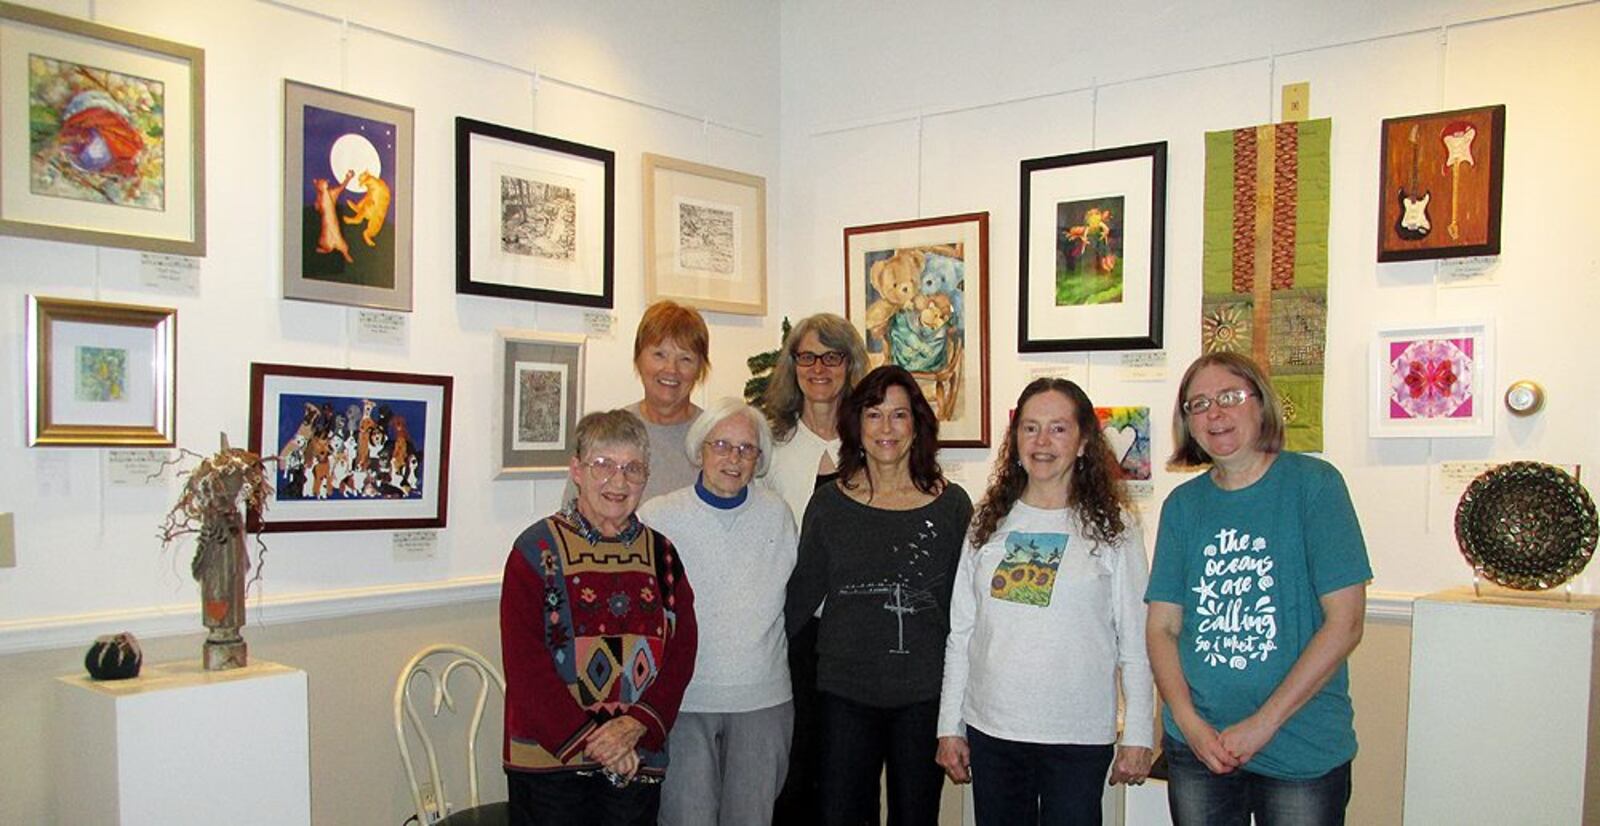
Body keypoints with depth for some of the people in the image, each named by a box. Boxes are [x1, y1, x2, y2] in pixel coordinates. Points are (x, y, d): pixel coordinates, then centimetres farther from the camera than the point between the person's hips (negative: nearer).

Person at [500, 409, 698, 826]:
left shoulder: (661, 554, 7)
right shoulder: (537, 549, -5)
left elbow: (681, 651, 3)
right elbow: (525, 664, -10)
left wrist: (635, 725, -12)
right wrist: (591, 739, -15)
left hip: (638, 762, 4)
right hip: (550, 760, -3)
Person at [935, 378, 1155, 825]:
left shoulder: (1111, 527, -2)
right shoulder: (989, 523, 7)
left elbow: (1136, 644, -1)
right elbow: (961, 633, 9)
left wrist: (1138, 737, -3)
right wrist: (949, 727, 7)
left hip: (1078, 737, -3)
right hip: (990, 730, 3)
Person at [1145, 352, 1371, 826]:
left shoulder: (1313, 484, -7)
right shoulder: (1183, 504, 4)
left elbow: (1345, 623, -11)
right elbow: (1162, 627, 4)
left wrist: (1262, 723, -14)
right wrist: (1189, 721, -11)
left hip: (1303, 751, -3)